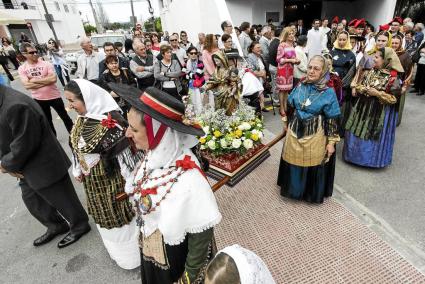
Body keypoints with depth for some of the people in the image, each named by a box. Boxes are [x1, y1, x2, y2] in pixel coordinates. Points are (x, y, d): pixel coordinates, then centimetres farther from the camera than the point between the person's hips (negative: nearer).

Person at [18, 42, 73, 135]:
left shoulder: (46, 64, -7)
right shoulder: (22, 68, -4)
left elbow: (54, 79, -19)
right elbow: (27, 85, -14)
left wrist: (35, 80, -15)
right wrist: (46, 81, -17)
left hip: (54, 96, -2)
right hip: (38, 99, 2)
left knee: (64, 116, 11)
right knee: (47, 121, 17)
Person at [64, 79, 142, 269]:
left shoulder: (109, 121, -27)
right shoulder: (82, 119, -1)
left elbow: (124, 152, -23)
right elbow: (77, 148, 11)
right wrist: (78, 170, 18)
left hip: (111, 177, -8)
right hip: (91, 179, 8)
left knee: (119, 212, 13)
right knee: (104, 213, 26)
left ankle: (129, 252, 40)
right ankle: (115, 247, 53)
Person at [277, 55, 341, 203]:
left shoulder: (328, 93, -11)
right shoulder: (300, 86, 0)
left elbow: (332, 120, -9)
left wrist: (331, 142, -10)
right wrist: (289, 126, 16)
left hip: (315, 137, -3)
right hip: (294, 133, 4)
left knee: (313, 165, 11)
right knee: (293, 162, 15)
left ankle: (313, 193, 36)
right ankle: (294, 188, 39)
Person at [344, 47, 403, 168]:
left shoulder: (393, 78, -14)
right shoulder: (369, 71, 1)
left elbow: (394, 99, -13)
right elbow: (357, 84, 8)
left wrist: (378, 93, -22)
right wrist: (361, 89, -13)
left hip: (379, 112, -5)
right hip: (363, 107, 5)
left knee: (372, 134, 6)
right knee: (358, 130, 12)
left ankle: (372, 157, 27)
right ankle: (356, 152, 31)